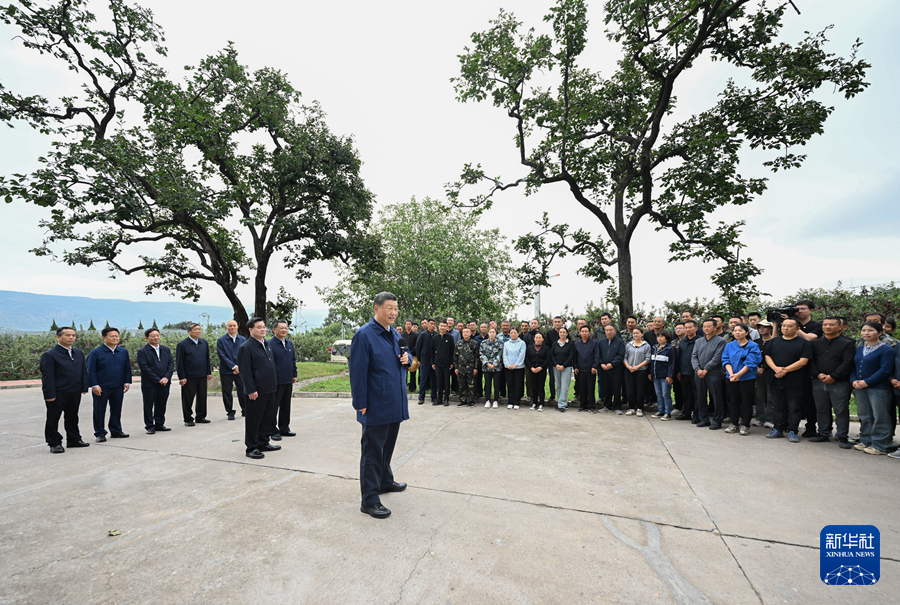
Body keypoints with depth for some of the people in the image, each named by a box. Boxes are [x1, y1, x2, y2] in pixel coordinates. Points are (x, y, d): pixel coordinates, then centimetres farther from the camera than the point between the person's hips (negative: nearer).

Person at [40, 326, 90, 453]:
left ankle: (74, 439, 26)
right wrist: (49, 394, -16)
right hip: (57, 394, -6)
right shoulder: (49, 355, -8)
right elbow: (47, 376, -12)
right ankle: (54, 443, 16)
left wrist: (84, 387, 8)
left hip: (75, 393, 6)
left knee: (72, 417, 16)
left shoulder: (79, 353, 11)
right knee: (53, 419, 6)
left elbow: (83, 371, 14)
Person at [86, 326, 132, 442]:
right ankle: (100, 433, 17)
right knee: (99, 411, 6)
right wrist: (94, 385, -12)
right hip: (101, 388, -4)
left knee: (116, 410, 13)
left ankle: (116, 431, 25)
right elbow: (91, 371, -6)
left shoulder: (123, 352, 8)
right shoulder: (95, 353, -4)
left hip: (118, 387, 4)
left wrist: (127, 382, 6)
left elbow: (127, 368, 12)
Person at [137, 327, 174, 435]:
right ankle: (150, 426, 15)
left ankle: (159, 424, 23)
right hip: (149, 384, -4)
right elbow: (145, 368, -12)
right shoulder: (142, 351, -5)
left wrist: (167, 377, -9)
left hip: (164, 383, 4)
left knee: (161, 405, 12)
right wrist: (158, 380, -15)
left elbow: (171, 364, 5)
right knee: (149, 406, 5)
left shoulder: (166, 349, 10)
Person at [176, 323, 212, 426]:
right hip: (189, 377, -5)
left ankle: (201, 417, 23)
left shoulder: (204, 343, 10)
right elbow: (179, 362, -6)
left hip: (202, 376, 5)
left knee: (202, 397, 10)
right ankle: (188, 420, 16)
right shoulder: (182, 344, -6)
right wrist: (182, 377, -10)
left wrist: (209, 372, 11)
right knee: (188, 399, 4)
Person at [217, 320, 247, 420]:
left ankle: (245, 410, 20)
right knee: (227, 393, 5)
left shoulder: (243, 339, 8)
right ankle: (230, 412, 18)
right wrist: (233, 366, -13)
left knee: (242, 391, 5)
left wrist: (239, 367, -9)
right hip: (226, 371, -1)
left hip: (240, 370, 2)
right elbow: (222, 356, -7)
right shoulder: (221, 340, 0)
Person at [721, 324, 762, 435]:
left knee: (746, 402, 2)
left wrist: (738, 374, -19)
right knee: (734, 402, 10)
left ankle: (745, 425, 12)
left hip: (747, 379, -3)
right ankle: (734, 424, 19)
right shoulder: (729, 346, 8)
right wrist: (731, 374, -15)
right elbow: (726, 360, 1)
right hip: (731, 379, 3)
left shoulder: (753, 346, -3)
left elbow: (751, 363, -12)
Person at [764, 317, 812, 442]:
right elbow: (767, 356, 8)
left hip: (794, 382, -4)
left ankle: (792, 431, 12)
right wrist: (776, 368, -10)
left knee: (794, 408, 3)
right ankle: (778, 429, 20)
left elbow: (803, 361, -9)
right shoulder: (774, 342, 12)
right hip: (775, 380, 4)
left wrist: (785, 370, -16)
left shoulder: (804, 343, 0)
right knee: (778, 407, 11)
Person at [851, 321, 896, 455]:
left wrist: (866, 382, -17)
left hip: (878, 388, -7)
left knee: (880, 417, -1)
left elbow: (885, 370, -15)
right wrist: (854, 381, -1)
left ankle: (880, 446, 8)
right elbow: (854, 367, 15)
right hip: (860, 388, 7)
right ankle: (866, 441, 23)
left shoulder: (886, 350, -8)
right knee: (864, 416, 13)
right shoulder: (860, 349, 13)